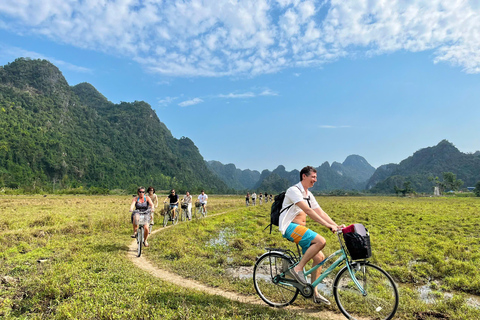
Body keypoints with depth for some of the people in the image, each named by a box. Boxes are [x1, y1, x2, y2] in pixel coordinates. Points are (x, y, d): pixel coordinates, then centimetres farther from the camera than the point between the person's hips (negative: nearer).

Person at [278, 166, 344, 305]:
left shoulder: (308, 195, 16)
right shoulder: (294, 190, -13)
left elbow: (320, 212, 11)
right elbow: (308, 211, -22)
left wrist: (337, 226, -1)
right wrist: (328, 225, -25)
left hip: (300, 228, 9)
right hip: (290, 227, -9)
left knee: (320, 257, 3)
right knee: (321, 241, -25)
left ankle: (315, 293, 16)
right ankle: (298, 268, -13)